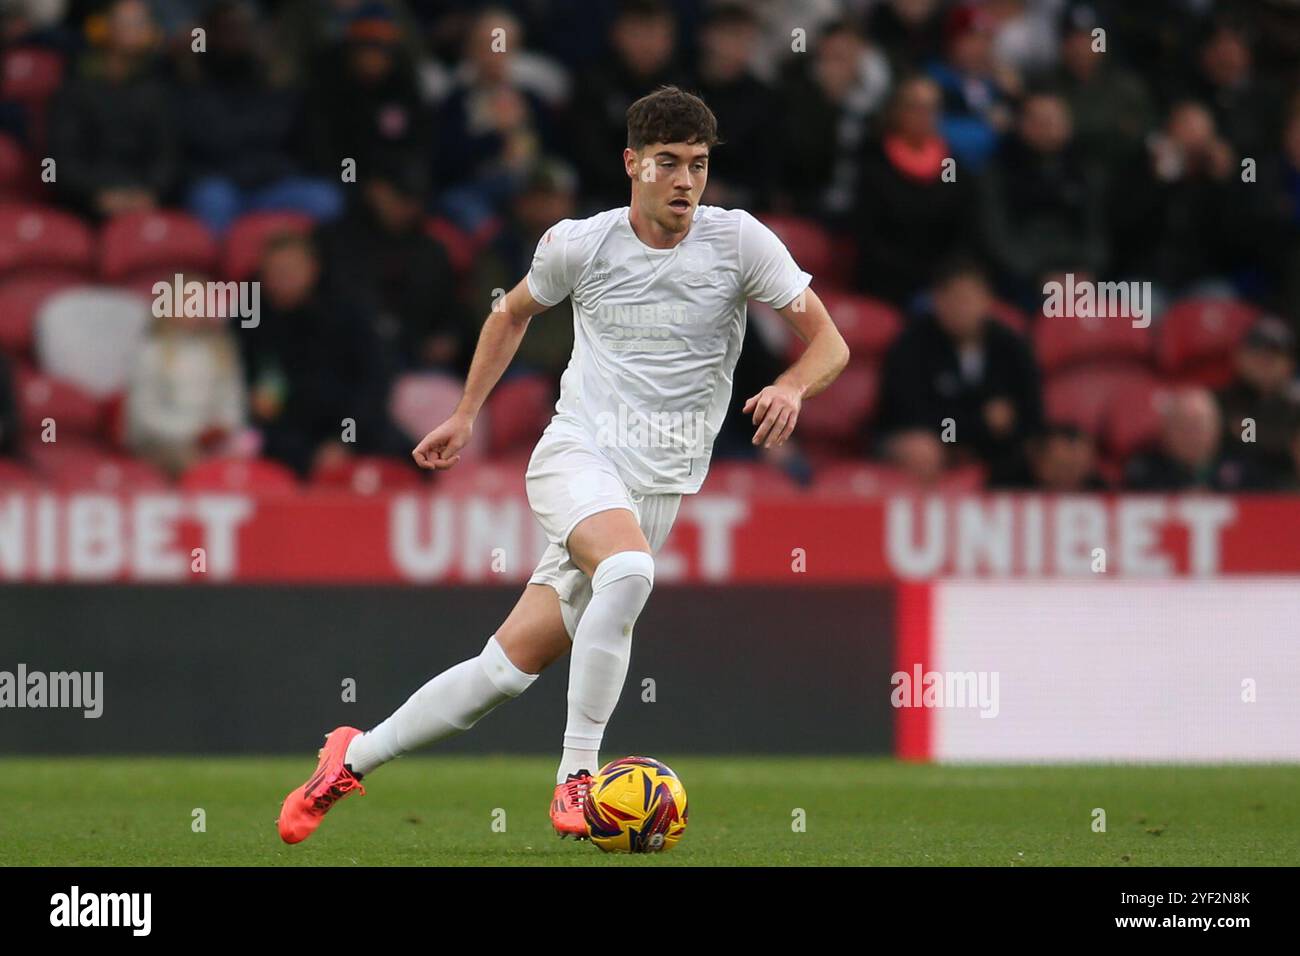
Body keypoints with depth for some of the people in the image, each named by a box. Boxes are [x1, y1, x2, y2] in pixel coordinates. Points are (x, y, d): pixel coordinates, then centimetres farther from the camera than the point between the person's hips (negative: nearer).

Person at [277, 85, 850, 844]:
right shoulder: (579, 245, 0)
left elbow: (830, 344, 1)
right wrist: (466, 414, 24)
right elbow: (515, 312, 22)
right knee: (628, 570, -36)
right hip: (578, 454, -1)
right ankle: (577, 777, -27)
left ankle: (354, 758, 15)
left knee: (512, 666, -3)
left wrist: (793, 387, -21)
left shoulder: (738, 241, -2)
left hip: (661, 486, 1)